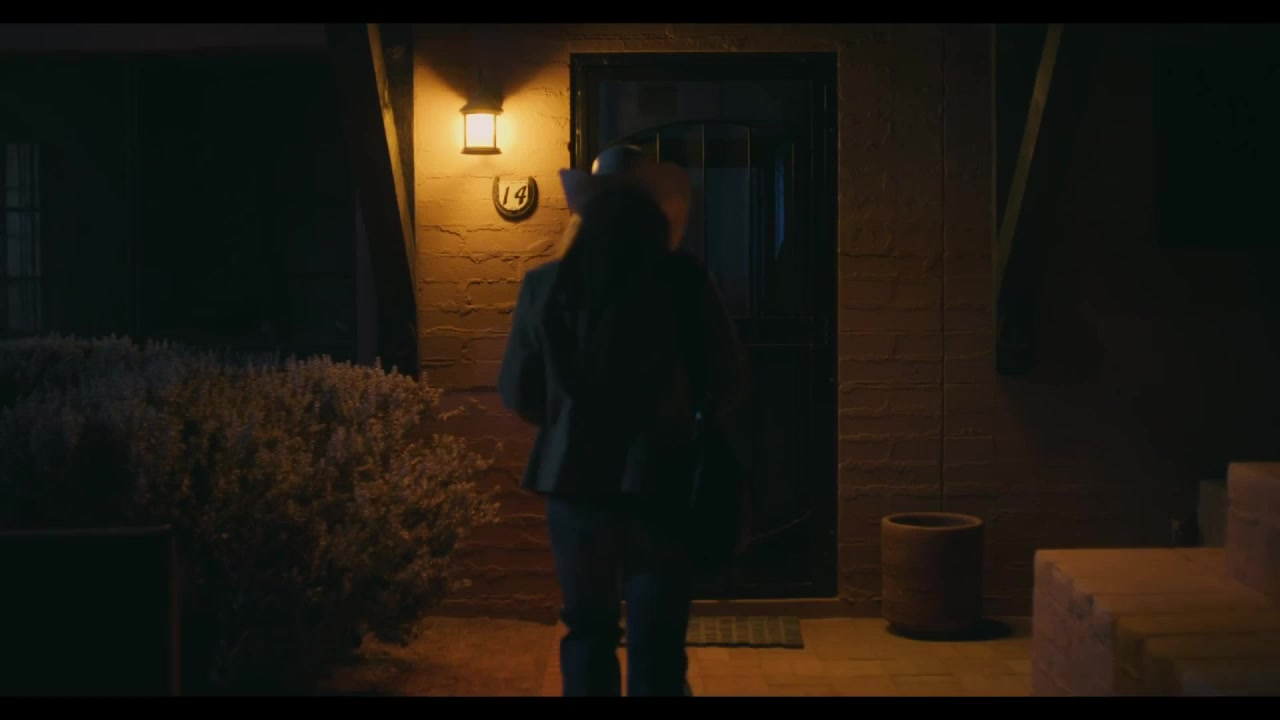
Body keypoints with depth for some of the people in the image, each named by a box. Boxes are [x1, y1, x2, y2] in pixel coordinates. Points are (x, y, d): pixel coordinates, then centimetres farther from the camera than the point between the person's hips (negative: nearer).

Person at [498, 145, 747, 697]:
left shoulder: (546, 284, 1)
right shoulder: (681, 279, -6)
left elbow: (517, 393, 7)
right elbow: (727, 384, -1)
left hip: (574, 482, 3)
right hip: (657, 485, -2)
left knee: (587, 631, 18)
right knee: (656, 646, 4)